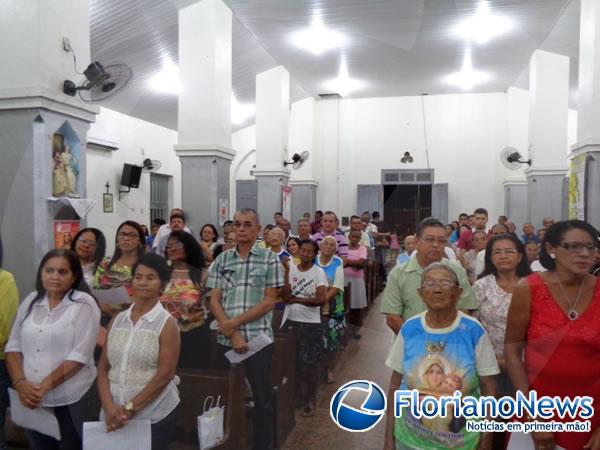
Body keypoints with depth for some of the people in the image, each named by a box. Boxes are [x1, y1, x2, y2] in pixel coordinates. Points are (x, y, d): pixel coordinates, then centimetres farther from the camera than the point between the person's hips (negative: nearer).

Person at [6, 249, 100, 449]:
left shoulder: (84, 304, -10)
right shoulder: (30, 301, 5)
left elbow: (80, 355, -15)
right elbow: (13, 346, 6)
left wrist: (44, 387, -16)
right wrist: (20, 383, -8)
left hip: (69, 399, -4)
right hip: (32, 398, 5)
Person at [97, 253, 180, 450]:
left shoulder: (167, 323, -8)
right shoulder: (117, 320, 5)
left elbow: (164, 375, -12)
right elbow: (103, 367, 4)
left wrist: (130, 408, -14)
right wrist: (109, 406, -9)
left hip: (155, 417, -4)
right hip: (115, 415, 4)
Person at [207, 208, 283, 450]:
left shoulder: (270, 259, -1)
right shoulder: (221, 260, 7)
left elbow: (269, 302, -6)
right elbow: (214, 301, 3)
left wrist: (235, 322, -13)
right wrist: (232, 334, -9)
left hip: (258, 339, -2)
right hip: (226, 340, 3)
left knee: (262, 398, 7)